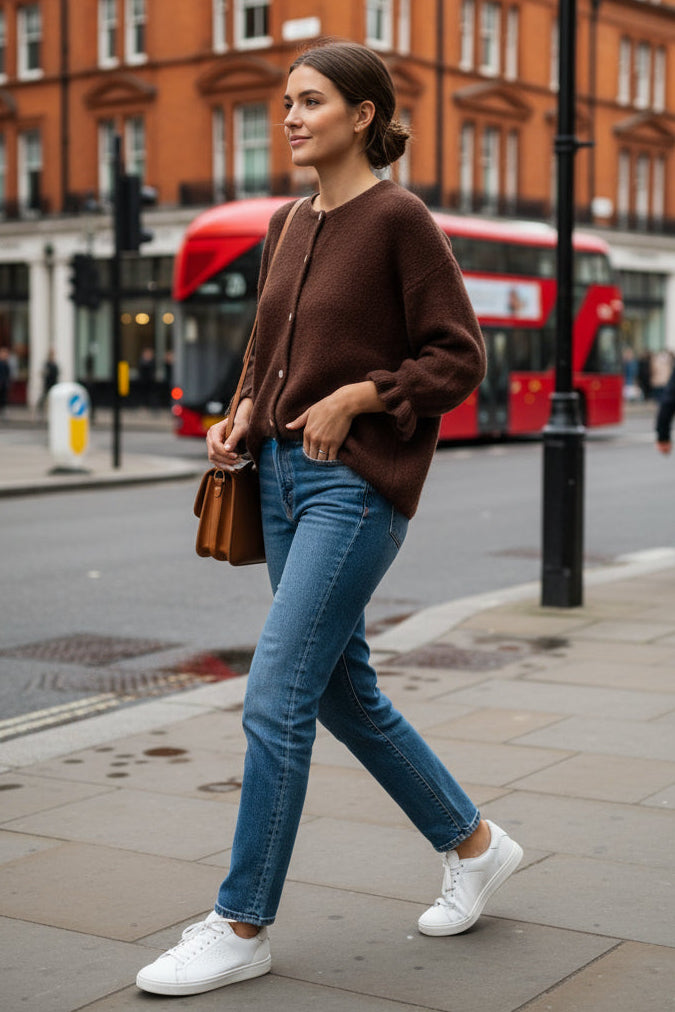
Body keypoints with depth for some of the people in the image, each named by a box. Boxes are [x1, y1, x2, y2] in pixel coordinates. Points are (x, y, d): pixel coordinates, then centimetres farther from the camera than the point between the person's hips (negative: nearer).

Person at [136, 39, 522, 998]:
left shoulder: (399, 218, -9)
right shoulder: (290, 226, 13)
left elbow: (457, 358, -10)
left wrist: (357, 397, -18)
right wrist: (244, 416, 6)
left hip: (358, 485, -9)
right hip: (284, 476, 9)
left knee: (275, 698, -9)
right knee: (343, 692, 14)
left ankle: (243, 927, 4)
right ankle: (474, 844, 32)